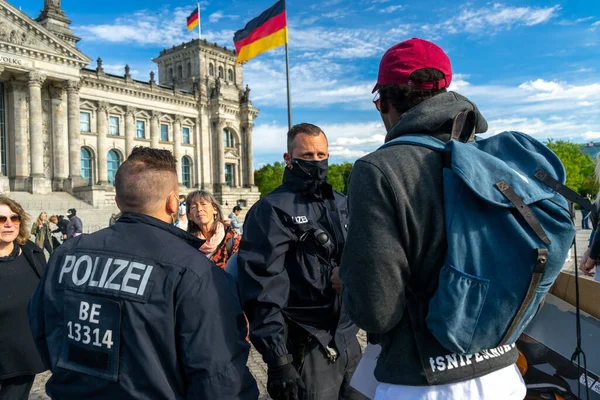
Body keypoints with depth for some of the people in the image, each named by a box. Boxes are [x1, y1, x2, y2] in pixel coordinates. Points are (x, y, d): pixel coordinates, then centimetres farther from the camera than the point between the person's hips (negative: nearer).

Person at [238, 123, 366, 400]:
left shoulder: (342, 204, 10)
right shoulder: (271, 210, -11)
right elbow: (262, 292, -16)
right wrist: (277, 360, -19)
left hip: (348, 340, 7)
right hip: (306, 347, -6)